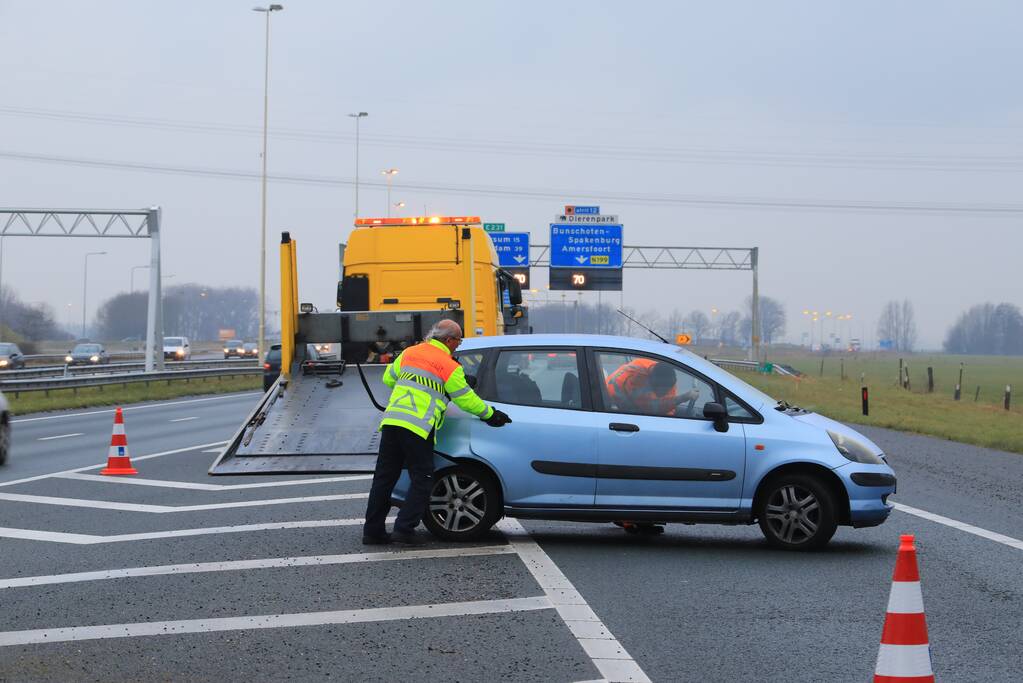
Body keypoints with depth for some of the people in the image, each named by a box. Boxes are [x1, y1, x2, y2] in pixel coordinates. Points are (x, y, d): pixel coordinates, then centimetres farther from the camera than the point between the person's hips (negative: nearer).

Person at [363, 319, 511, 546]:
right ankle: (404, 529, -5)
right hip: (417, 427, -6)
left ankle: (372, 531, 13)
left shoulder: (409, 353, 16)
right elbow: (466, 399, 6)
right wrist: (490, 414, 22)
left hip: (391, 421, 6)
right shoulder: (449, 367, -1)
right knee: (421, 480, 3)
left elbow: (388, 378, 29)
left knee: (384, 477, 10)